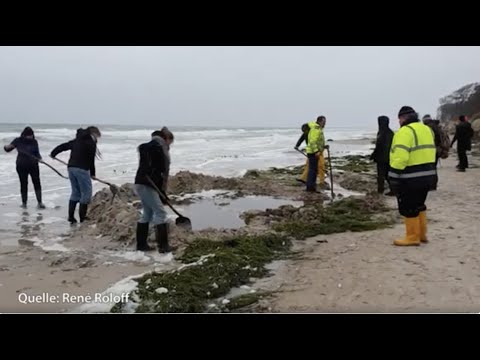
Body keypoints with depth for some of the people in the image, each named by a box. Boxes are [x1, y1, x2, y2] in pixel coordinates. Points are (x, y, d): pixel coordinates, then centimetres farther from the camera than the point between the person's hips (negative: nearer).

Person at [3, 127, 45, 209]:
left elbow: (37, 153, 9)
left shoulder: (34, 142, 5)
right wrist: (7, 147, -18)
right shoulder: (18, 141, 1)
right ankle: (24, 203, 13)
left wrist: (39, 158, -13)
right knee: (23, 184, 2)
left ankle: (40, 202, 0)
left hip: (33, 165, 1)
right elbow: (7, 149, 5)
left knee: (37, 183, -4)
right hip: (21, 166, -1)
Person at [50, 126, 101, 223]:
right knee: (86, 193, 1)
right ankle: (82, 217, 2)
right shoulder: (91, 142, -4)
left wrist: (53, 153, 42)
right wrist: (92, 174, 4)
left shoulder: (77, 140, 18)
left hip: (71, 167, 8)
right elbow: (91, 160, -5)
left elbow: (63, 146, 26)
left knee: (75, 192, 16)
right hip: (81, 169, -8)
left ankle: (71, 216, 16)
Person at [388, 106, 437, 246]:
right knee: (418, 205, 20)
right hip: (427, 175, 9)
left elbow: (400, 158, -24)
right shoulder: (427, 129, 14)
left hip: (411, 179, -9)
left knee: (408, 208, 2)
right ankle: (422, 234, 27)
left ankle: (412, 237, 9)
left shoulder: (405, 132, -16)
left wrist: (394, 178, -21)